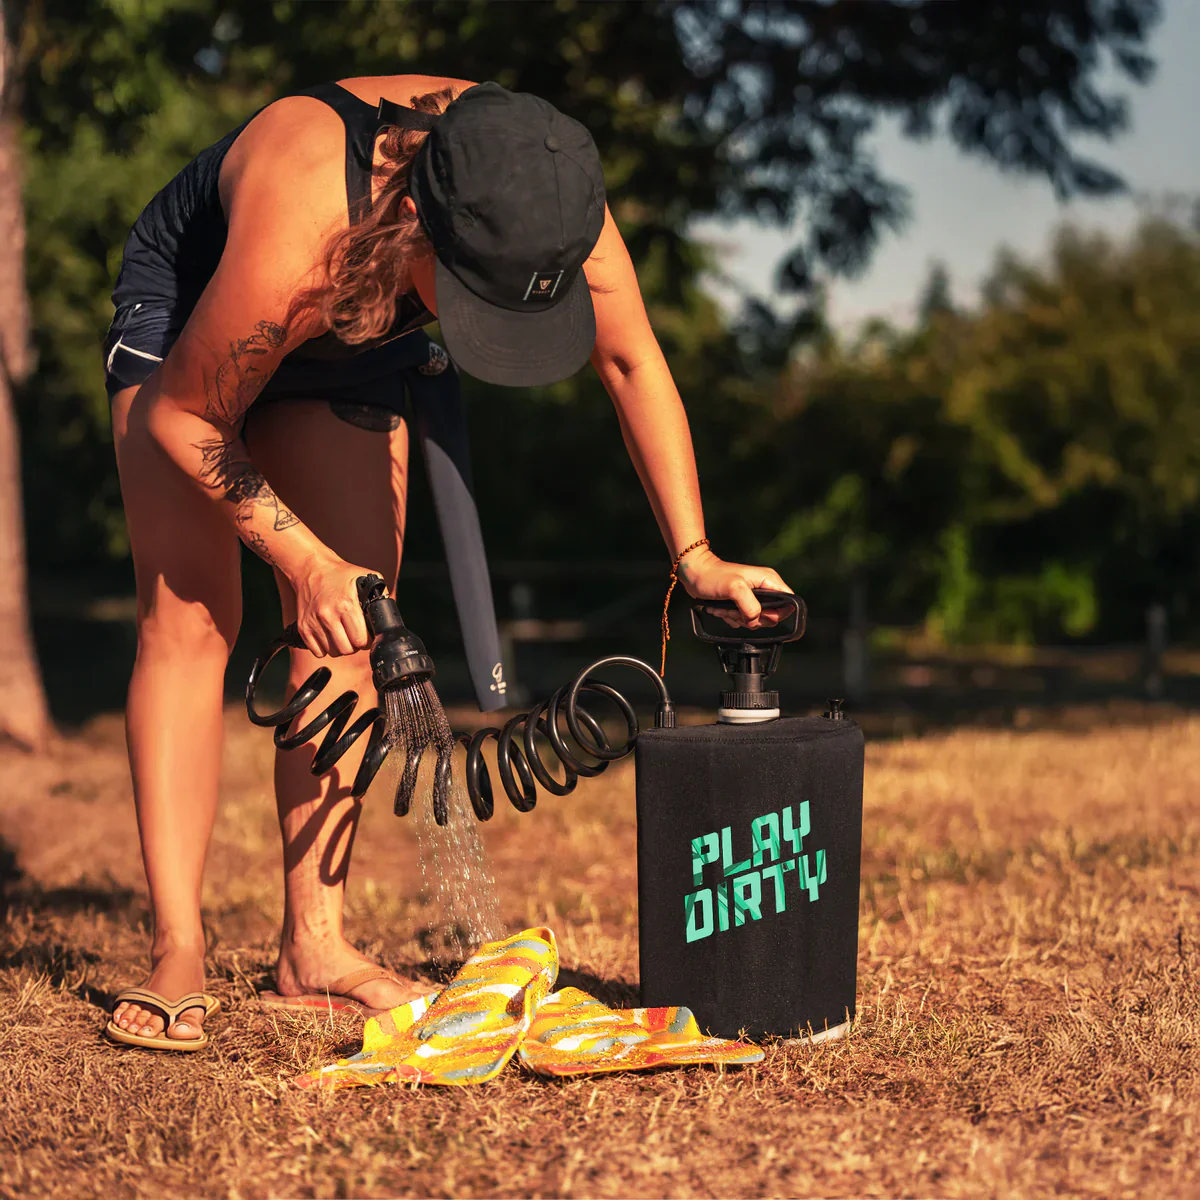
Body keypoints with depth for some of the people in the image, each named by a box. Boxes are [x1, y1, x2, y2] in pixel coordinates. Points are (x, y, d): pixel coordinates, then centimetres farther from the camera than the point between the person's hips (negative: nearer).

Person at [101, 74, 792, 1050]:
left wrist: (695, 557, -15)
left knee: (351, 625, -4)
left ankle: (314, 947, 1)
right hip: (188, 318, -4)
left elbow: (634, 364, -14)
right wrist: (305, 561, -26)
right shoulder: (303, 237, -45)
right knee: (189, 613, -15)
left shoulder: (544, 202, -32)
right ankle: (178, 956, -13)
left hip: (346, 348, 5)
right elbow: (186, 416, -27)